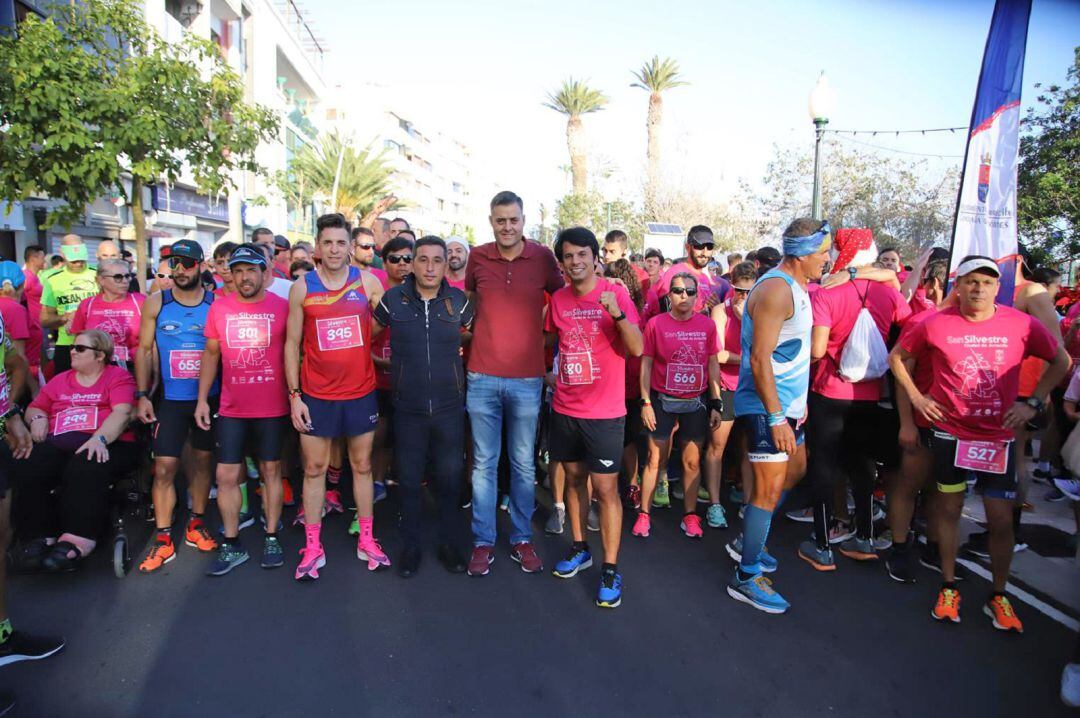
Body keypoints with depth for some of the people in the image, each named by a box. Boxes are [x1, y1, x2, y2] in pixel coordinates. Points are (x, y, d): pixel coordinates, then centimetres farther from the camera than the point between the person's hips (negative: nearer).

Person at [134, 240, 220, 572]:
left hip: (210, 398, 0)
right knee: (164, 467, -2)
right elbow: (144, 350, 4)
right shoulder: (156, 303, 2)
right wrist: (142, 395, -2)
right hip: (170, 399, 0)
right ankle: (163, 539, 9)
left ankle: (196, 524, 27)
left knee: (202, 461, 12)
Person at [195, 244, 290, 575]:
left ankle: (271, 538, 22)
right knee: (226, 476, 4)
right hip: (231, 408, 2)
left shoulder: (282, 307, -4)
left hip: (273, 408, -2)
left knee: (271, 470, 9)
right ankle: (231, 545, 19)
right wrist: (202, 399, 6)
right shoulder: (219, 308, 2)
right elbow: (211, 354, 10)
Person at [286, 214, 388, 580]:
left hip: (361, 392, 1)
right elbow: (292, 344, 2)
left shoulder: (367, 281, -1)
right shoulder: (302, 287, -1)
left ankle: (366, 540, 23)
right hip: (315, 395, 0)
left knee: (362, 465, 11)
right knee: (314, 468, 7)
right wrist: (294, 395, -2)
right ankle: (313, 547, 19)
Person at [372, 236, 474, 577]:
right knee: (409, 482, 10)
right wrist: (392, 362, 6)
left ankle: (449, 545, 29)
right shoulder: (392, 299, -4)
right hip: (408, 409, 0)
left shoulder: (459, 301, -2)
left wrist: (453, 357, 7)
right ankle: (410, 547, 28)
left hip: (449, 407, 1)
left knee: (450, 481, 10)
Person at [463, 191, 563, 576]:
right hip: (482, 377, 1)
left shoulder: (543, 257, -2)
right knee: (484, 464, 8)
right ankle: (483, 541, 20)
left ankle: (522, 539, 24)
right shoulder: (477, 257, 2)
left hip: (527, 378, -1)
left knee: (524, 465, 9)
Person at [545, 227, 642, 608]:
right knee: (574, 479, 15)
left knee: (605, 488, -2)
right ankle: (579, 549, 32)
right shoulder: (558, 299, 5)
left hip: (604, 412, -5)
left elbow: (637, 349, -17)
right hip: (564, 408, 5)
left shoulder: (615, 293, -9)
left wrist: (617, 314, -31)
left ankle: (610, 569, 10)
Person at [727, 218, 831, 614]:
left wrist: (798, 402, 20)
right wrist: (776, 418, -25)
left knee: (794, 471, 22)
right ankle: (746, 578, 7)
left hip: (787, 403, 11)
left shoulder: (796, 287, 13)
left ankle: (746, 542, 35)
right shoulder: (776, 290, -19)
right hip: (766, 407, -11)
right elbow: (759, 358, -24)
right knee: (769, 490, -5)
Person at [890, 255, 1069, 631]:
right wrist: (916, 396, -1)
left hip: (999, 436, 1)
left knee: (1001, 519, 4)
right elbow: (897, 356, 7)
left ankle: (999, 596, 24)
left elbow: (1061, 361, 9)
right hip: (950, 432, 0)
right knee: (949, 508, 11)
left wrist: (1033, 402, 0)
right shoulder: (935, 324, -7)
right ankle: (948, 586, 27)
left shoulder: (1022, 324, -5)